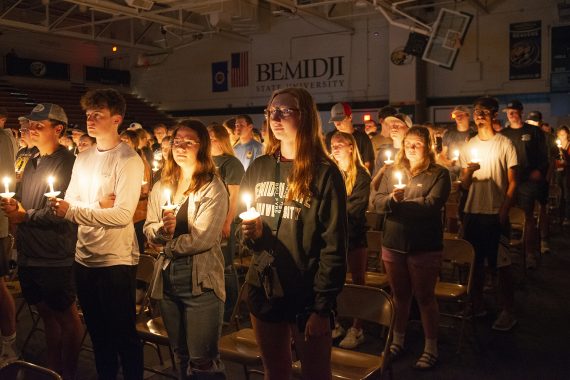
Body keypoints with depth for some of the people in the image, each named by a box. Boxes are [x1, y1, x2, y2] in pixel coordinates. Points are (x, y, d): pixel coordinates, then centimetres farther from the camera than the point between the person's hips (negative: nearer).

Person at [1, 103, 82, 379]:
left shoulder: (67, 162, -14)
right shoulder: (33, 162, 11)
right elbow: (24, 201, 19)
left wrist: (25, 216, -11)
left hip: (54, 258, -8)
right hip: (29, 256, 8)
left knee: (66, 316, 6)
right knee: (46, 313, 18)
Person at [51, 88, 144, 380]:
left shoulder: (129, 160, -12)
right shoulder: (83, 158, 10)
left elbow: (123, 215, -21)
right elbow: (68, 204, 5)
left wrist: (74, 210, -23)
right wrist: (97, 207, -13)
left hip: (116, 260, -7)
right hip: (84, 257, 7)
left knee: (123, 334, 6)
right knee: (97, 331, 20)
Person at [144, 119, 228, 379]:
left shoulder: (214, 188, -9)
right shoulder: (161, 186, 9)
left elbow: (203, 238, -16)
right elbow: (148, 230, 7)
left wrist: (169, 245, -4)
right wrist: (162, 229, -15)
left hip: (201, 281, -6)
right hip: (168, 278, 6)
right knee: (182, 356, 18)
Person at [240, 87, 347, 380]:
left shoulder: (324, 173, -9)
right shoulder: (259, 168, 6)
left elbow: (334, 245, -12)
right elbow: (241, 225, 16)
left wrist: (322, 307, -15)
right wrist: (251, 233, -7)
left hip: (306, 296, -4)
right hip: (263, 290, 5)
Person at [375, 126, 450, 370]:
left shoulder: (439, 174, -5)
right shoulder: (392, 171, 8)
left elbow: (432, 204, -19)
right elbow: (378, 203, 0)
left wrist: (399, 203, -10)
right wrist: (392, 198, -22)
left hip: (425, 247, -4)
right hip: (393, 244, 4)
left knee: (425, 297, 8)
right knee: (399, 295, 18)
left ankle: (431, 348, 23)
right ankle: (398, 341, 34)